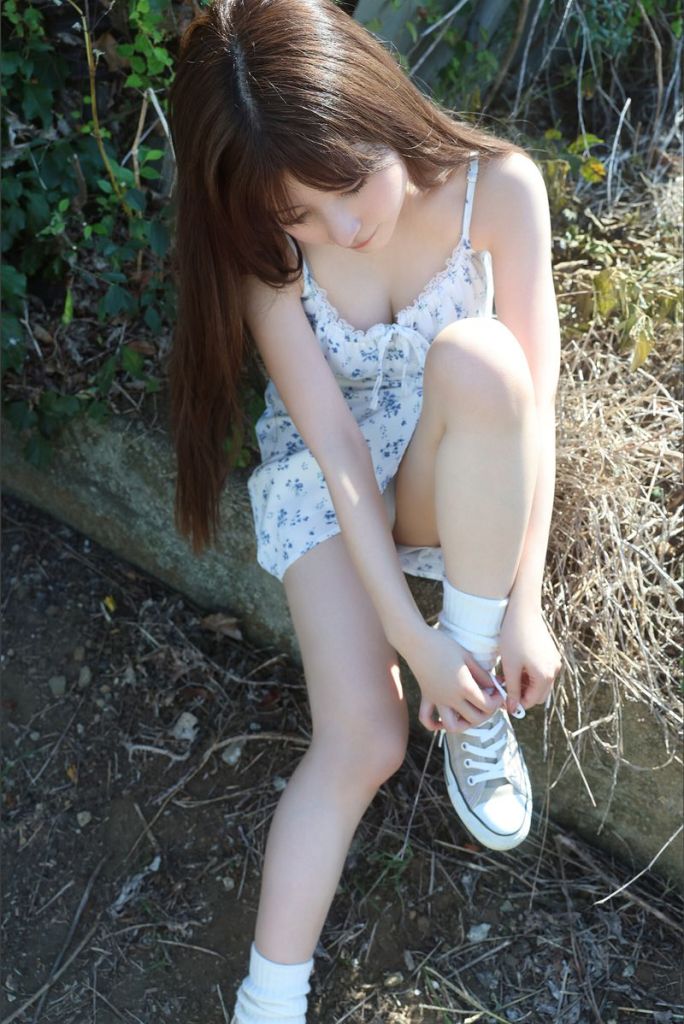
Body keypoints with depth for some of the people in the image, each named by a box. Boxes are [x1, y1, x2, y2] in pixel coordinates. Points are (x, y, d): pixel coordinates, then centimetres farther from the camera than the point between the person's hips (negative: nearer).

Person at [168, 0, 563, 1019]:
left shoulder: (497, 187, -21)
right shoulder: (270, 249, -20)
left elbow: (532, 399, -19)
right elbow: (337, 451, -21)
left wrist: (522, 608, -23)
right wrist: (417, 642, -25)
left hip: (461, 476, 1)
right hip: (324, 475, 0)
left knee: (477, 357, -35)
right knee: (362, 740, -19)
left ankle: (478, 701, -21)